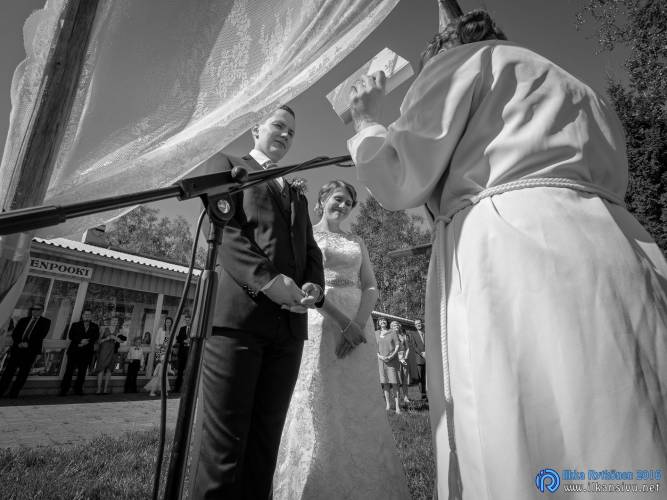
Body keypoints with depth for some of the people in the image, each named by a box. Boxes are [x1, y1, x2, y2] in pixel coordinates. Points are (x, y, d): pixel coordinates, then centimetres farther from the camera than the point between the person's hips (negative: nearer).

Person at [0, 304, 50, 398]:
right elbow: (14, 333, 9)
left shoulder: (45, 322, 7)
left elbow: (41, 335, -4)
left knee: (23, 372, -3)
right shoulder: (23, 320, 17)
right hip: (17, 348, 3)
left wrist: (28, 343, -14)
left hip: (31, 349, -3)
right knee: (9, 369, -1)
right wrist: (19, 343, -9)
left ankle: (13, 395, 3)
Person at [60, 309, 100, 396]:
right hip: (74, 351, -1)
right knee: (69, 370, -2)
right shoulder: (75, 325, 11)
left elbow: (96, 337, 0)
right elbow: (71, 336, -2)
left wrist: (86, 342, -15)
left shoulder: (95, 327, 12)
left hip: (87, 352, 1)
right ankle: (64, 389, 7)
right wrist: (81, 340, -17)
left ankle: (78, 389, 8)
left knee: (82, 371, 0)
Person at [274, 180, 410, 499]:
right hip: (320, 321, -4)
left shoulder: (357, 242, 19)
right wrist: (342, 320, -17)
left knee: (359, 408, 7)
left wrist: (358, 324, -10)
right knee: (319, 407, -2)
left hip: (358, 323, 4)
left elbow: (371, 286, 9)